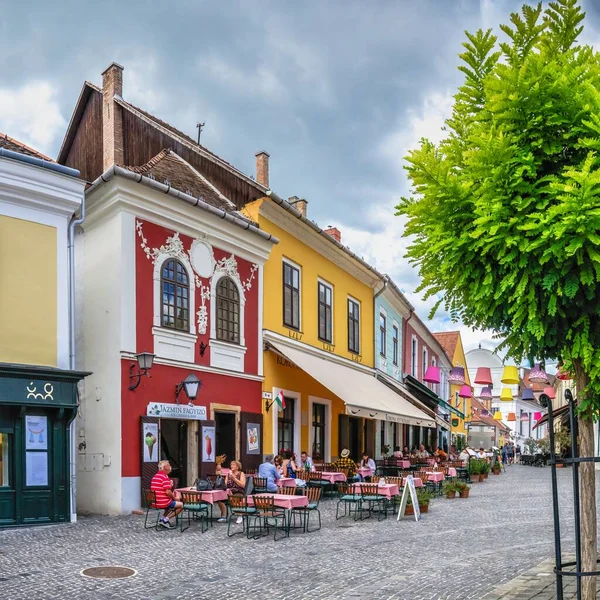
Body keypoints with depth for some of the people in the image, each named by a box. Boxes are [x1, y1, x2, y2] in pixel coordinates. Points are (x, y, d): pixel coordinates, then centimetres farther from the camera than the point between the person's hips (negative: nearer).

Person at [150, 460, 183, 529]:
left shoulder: (155, 476, 14)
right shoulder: (165, 477, -16)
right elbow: (168, 492, -22)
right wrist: (175, 498, -6)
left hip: (155, 502, 9)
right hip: (163, 503, -9)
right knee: (181, 505, 6)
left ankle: (163, 518, 16)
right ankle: (166, 519, -2)